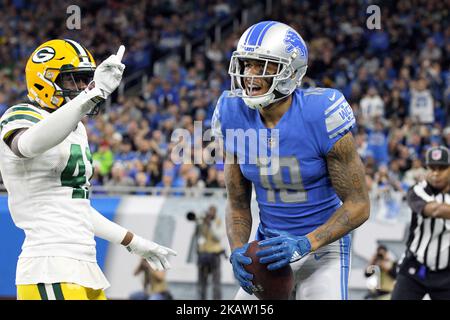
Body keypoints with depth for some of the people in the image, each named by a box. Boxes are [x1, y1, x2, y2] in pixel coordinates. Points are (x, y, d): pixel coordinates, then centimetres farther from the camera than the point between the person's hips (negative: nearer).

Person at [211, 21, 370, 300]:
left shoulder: (322, 114, -21)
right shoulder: (233, 115, -7)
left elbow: (358, 205, -16)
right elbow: (238, 204, 3)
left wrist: (304, 244, -28)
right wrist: (238, 250, -15)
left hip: (321, 245, -4)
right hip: (270, 245, 4)